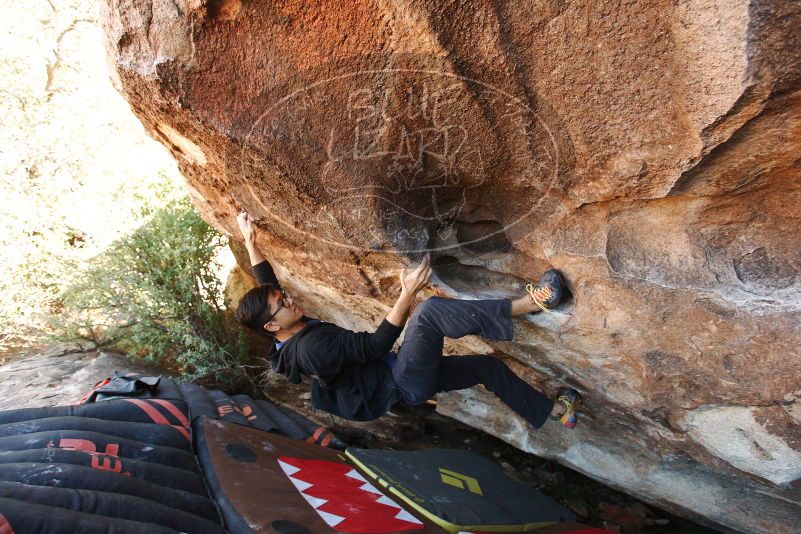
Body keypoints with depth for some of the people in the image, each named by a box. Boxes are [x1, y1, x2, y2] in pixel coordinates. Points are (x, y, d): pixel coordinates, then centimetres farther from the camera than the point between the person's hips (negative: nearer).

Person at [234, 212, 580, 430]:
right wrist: (407, 294, -27)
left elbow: (266, 285, 16)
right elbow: (376, 344, -26)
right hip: (402, 387, -10)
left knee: (488, 366, 12)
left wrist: (250, 242, 18)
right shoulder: (310, 346, -25)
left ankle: (551, 412, 30)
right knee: (430, 311, -31)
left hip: (401, 378, 10)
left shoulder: (289, 339, 3)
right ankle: (528, 304, -24)